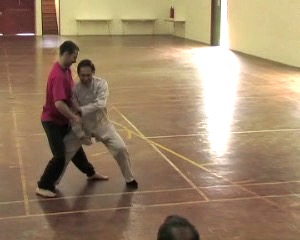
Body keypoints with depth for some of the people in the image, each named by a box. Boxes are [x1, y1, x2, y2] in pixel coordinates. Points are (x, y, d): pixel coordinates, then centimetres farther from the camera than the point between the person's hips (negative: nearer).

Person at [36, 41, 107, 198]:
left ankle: (90, 173, 42)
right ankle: (43, 187, 4)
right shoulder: (58, 76, -30)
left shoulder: (66, 70, 2)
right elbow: (59, 103, -38)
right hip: (52, 121, -10)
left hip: (62, 119, 10)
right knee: (60, 156, -9)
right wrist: (74, 117, -27)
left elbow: (71, 93, 12)